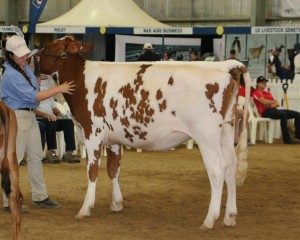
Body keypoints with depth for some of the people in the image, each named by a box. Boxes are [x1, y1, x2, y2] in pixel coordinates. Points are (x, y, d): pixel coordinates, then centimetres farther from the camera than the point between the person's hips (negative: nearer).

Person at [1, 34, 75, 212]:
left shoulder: (26, 67, 7)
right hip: (17, 117, -9)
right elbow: (33, 96, -23)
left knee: (36, 156, 13)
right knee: (15, 158, -4)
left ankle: (40, 196, 23)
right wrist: (59, 89, -21)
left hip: (30, 115, 9)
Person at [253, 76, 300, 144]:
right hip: (265, 111, -8)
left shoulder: (268, 93, 26)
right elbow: (264, 102, -15)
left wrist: (271, 105, -10)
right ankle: (286, 139, -36)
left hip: (273, 110, 8)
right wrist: (274, 102, 3)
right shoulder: (257, 92, 3)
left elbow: (277, 104, 14)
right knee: (283, 114, -37)